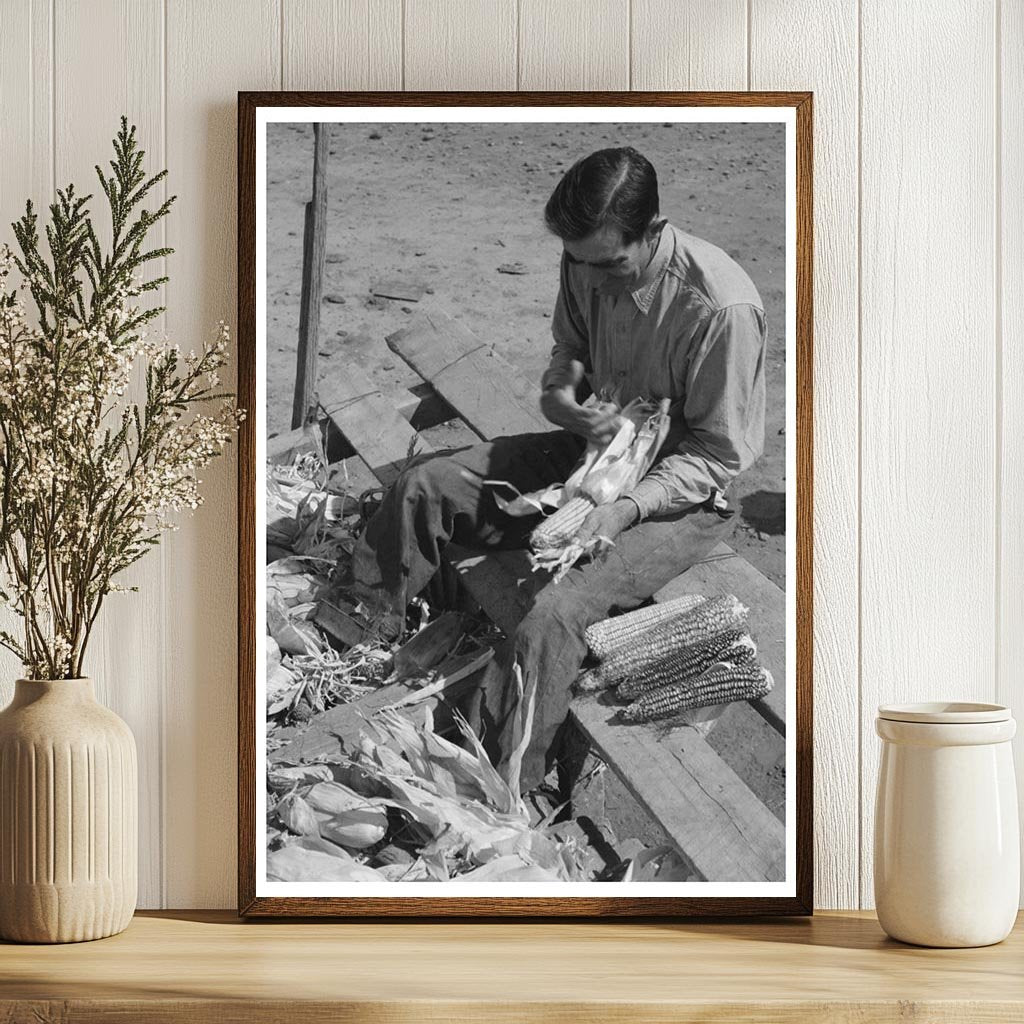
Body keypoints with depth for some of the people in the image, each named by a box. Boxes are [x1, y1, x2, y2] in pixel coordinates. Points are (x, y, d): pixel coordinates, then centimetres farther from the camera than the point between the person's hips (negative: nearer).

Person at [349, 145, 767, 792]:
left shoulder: (720, 306, -29)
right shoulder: (589, 268, -9)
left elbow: (718, 455, -20)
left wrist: (628, 509, -30)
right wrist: (563, 396, -11)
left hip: (681, 497, -7)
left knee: (554, 616, -29)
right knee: (425, 487, -1)